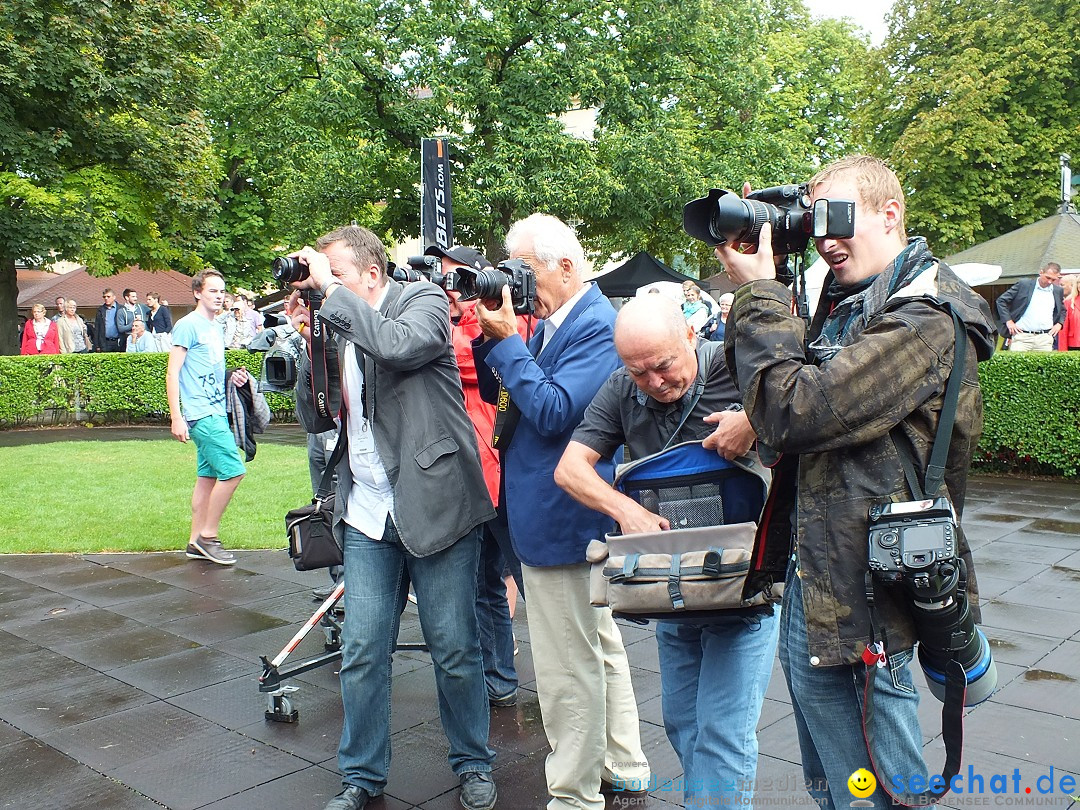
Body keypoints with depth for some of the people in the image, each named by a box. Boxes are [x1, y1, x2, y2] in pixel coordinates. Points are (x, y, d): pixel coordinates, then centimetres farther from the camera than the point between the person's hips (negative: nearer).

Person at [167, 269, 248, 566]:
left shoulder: (214, 328, 18)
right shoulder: (188, 325, -8)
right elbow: (173, 373, -12)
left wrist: (232, 377, 8)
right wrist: (176, 417, -17)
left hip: (216, 412, 9)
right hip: (202, 413, -9)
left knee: (208, 476, 10)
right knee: (233, 471, -12)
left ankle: (196, 542, 17)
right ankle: (208, 535, 0)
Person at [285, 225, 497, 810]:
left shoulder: (425, 301, -4)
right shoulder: (340, 328, 11)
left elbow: (397, 346, -27)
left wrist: (331, 289, -17)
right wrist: (307, 339, 1)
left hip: (434, 505, -5)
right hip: (367, 516, 5)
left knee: (455, 651, 7)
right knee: (361, 655, 8)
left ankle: (473, 763, 29)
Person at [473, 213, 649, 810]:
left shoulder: (597, 326, -17)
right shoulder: (548, 322, 10)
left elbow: (553, 411, -25)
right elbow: (493, 392, 12)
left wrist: (507, 340, -20)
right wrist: (489, 334, -3)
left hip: (561, 518, -10)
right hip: (551, 511, 10)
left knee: (567, 668, 1)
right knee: (599, 645, 21)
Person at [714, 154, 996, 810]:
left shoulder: (926, 320, -17)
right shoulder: (847, 304, 12)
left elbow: (793, 412, -25)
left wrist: (759, 293, -15)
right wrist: (759, 293, 0)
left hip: (859, 599, -9)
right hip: (813, 583, 9)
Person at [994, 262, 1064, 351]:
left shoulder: (1058, 291, 13)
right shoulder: (1024, 284, 1)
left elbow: (1062, 310, 30)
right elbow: (1001, 301, 3)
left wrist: (1059, 324, 10)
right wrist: (1008, 321, -5)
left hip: (1045, 338, 3)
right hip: (1022, 336, -3)